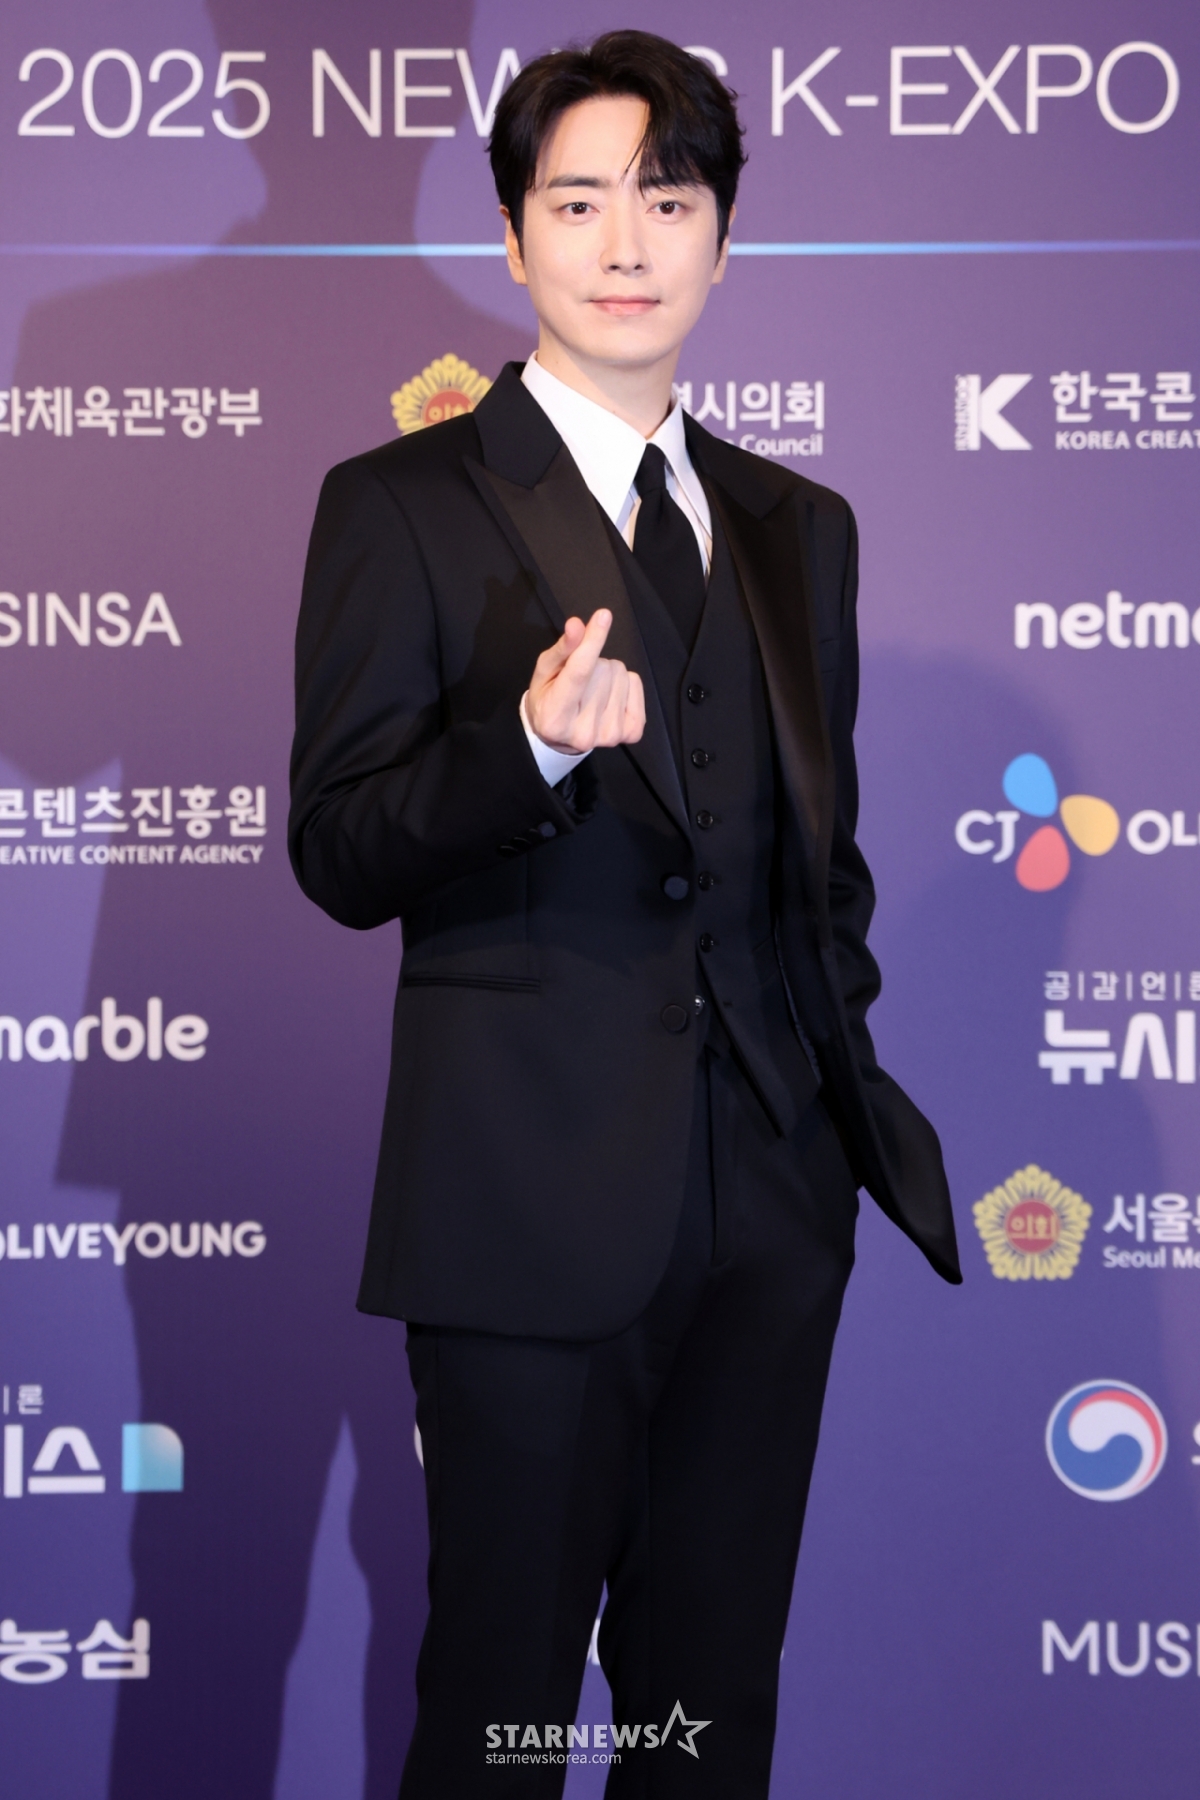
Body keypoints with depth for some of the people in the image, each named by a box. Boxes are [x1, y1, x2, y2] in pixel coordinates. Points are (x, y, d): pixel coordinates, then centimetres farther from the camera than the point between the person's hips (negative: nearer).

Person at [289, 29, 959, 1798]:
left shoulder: (798, 525, 15)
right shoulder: (402, 506, -1)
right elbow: (338, 854, -8)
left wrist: (846, 1076, 11)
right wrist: (531, 749, -25)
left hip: (771, 1201, 5)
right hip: (535, 1199, -5)